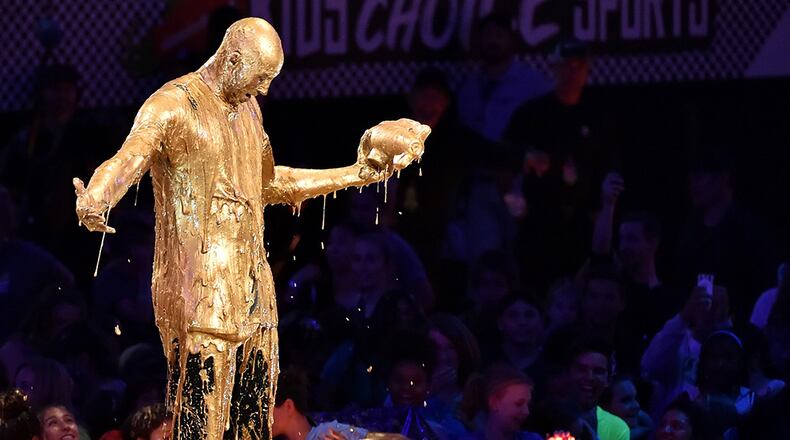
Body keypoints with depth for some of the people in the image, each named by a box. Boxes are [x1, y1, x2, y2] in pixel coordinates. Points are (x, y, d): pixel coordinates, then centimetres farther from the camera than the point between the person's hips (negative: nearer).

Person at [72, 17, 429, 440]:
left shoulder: (247, 109, 19)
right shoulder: (172, 104, -8)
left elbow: (269, 184, 32)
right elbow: (129, 158, -25)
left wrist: (356, 174, 32)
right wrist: (95, 200, -47)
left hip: (250, 283, 8)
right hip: (199, 288, -8)